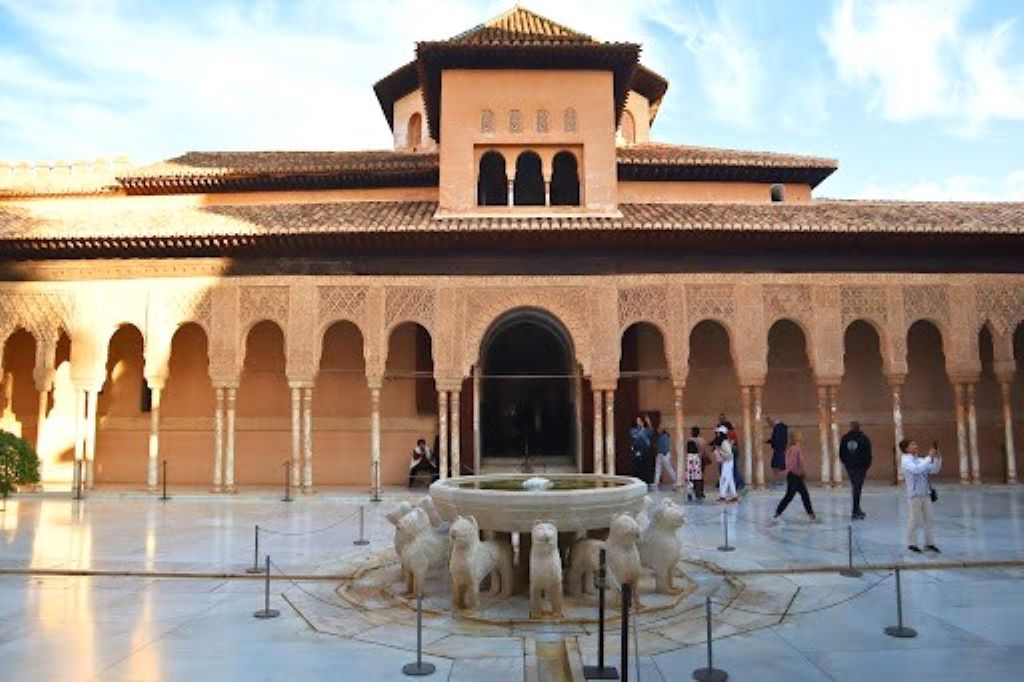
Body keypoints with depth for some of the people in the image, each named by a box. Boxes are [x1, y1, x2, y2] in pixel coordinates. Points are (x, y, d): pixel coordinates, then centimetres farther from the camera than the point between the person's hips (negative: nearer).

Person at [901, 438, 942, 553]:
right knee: (914, 520, 1)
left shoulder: (920, 460, 8)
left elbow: (934, 470, 8)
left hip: (926, 493, 6)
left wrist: (937, 457, -6)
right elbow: (917, 469, -26)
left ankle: (929, 543, 20)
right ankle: (912, 544, 11)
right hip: (914, 494, -6)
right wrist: (929, 457, -25)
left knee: (928, 519, 10)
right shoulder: (906, 460, -10)